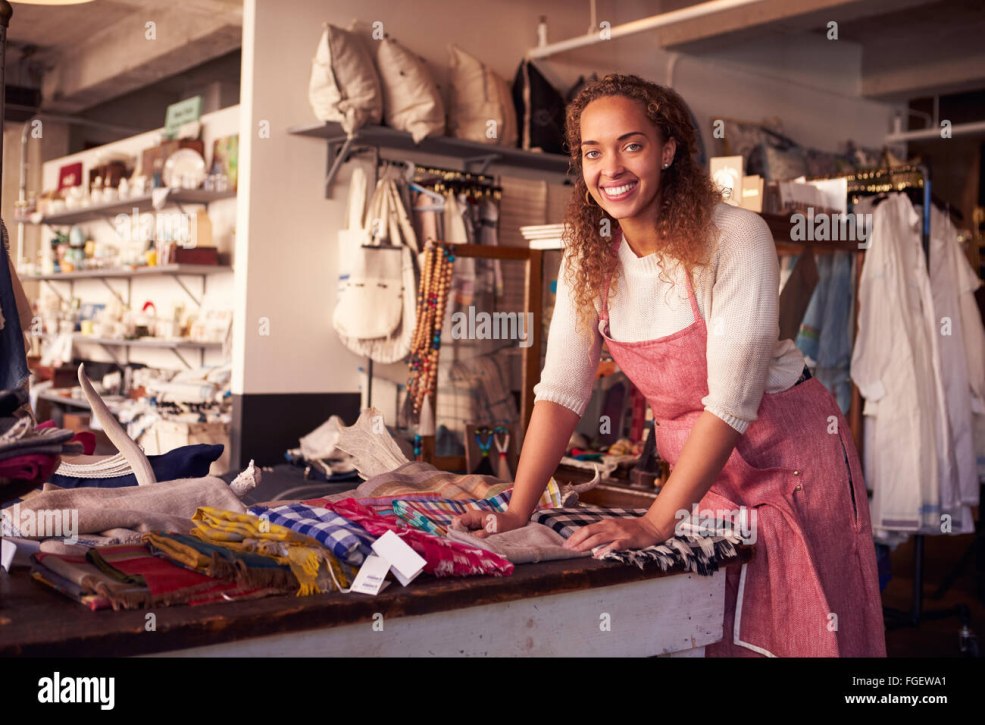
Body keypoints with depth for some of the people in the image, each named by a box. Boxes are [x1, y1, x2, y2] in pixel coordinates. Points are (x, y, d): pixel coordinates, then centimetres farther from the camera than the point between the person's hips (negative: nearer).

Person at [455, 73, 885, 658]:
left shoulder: (735, 237, -22)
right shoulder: (590, 256, -6)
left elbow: (732, 398, -25)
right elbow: (562, 389, -8)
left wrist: (655, 523, -29)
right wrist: (517, 512, -17)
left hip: (786, 454, -4)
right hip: (694, 460, 4)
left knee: (799, 631, 4)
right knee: (709, 632, 12)